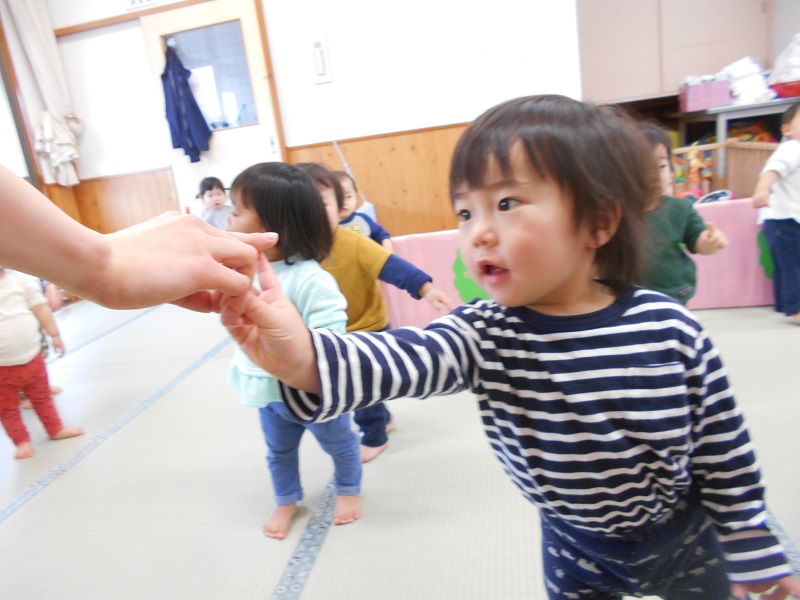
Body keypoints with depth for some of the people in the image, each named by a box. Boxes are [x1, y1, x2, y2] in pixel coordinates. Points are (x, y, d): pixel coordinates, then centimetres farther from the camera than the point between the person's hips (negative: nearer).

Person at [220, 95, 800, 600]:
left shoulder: (673, 332, -24)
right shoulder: (482, 335, -24)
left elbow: (724, 451, -11)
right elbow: (404, 358, -44)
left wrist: (753, 552, 0)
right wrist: (303, 356, -64)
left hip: (683, 542, 0)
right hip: (575, 551, 1)